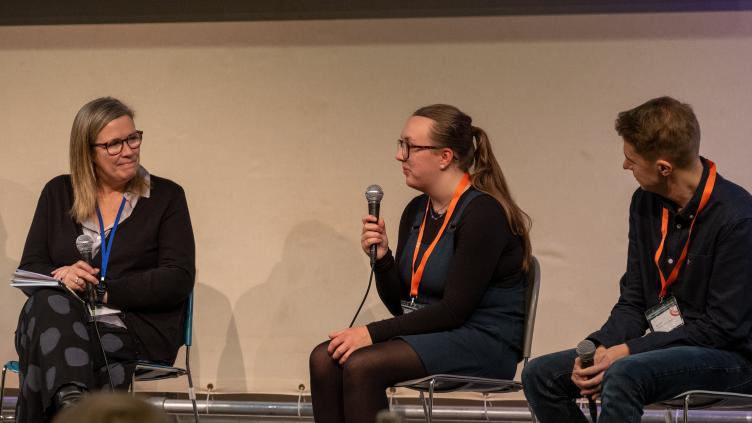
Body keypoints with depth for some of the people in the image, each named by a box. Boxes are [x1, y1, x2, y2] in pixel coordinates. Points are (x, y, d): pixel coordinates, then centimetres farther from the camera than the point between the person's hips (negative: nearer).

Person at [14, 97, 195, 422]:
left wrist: (104, 291, -12)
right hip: (58, 323, 3)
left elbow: (179, 279, -2)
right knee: (49, 302, -38)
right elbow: (29, 269, 12)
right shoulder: (58, 193, 17)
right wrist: (61, 275, -13)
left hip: (135, 332, -2)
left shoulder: (165, 196, 9)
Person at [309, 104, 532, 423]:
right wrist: (382, 258, -5)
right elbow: (401, 305, 14)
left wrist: (373, 333, -19)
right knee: (324, 359, -16)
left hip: (483, 345, -8)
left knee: (361, 366, -28)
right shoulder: (416, 211, 11)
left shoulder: (483, 213, -14)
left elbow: (453, 311, -18)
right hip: (431, 333, 8)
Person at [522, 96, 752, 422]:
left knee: (623, 377, -35)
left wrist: (628, 352, -21)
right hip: (664, 347, 8)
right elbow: (633, 301, 10)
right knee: (540, 375, -2)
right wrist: (601, 348, -11)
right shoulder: (646, 203, 5)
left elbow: (723, 326, -19)